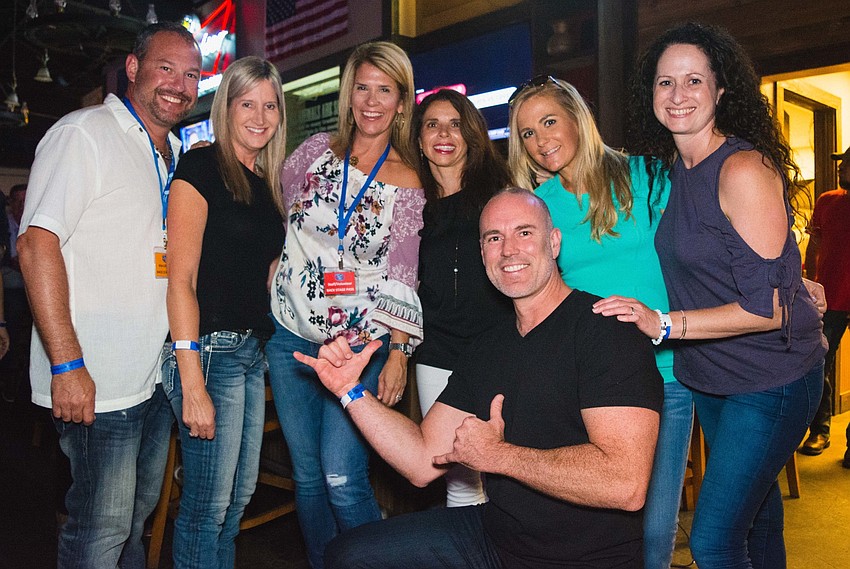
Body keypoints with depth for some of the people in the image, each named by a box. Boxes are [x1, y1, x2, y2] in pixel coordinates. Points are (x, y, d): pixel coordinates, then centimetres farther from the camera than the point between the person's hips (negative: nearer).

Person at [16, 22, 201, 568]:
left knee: (139, 511, 21)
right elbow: (37, 242, -18)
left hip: (158, 375, 8)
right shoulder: (85, 133, -10)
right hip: (97, 382, -8)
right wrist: (67, 365, -23)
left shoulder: (175, 154, 14)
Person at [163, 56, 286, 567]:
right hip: (212, 348, -8)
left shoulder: (267, 184, 15)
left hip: (255, 349, 8)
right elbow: (180, 279, -14)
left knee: (241, 494, 17)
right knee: (209, 504, 2)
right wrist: (192, 384, -19)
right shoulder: (201, 168, -7)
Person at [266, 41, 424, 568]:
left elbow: (401, 277, -1)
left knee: (342, 479, -11)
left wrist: (399, 353, -4)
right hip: (291, 335, 3)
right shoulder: (318, 150, 4)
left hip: (359, 344, -3)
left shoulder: (406, 182, -1)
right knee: (307, 472, 11)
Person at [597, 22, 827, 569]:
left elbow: (768, 307, -23)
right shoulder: (676, 169, 3)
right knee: (754, 502, 26)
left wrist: (662, 323, -25)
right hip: (709, 375, 8)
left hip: (771, 379, -8)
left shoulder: (744, 169, -22)